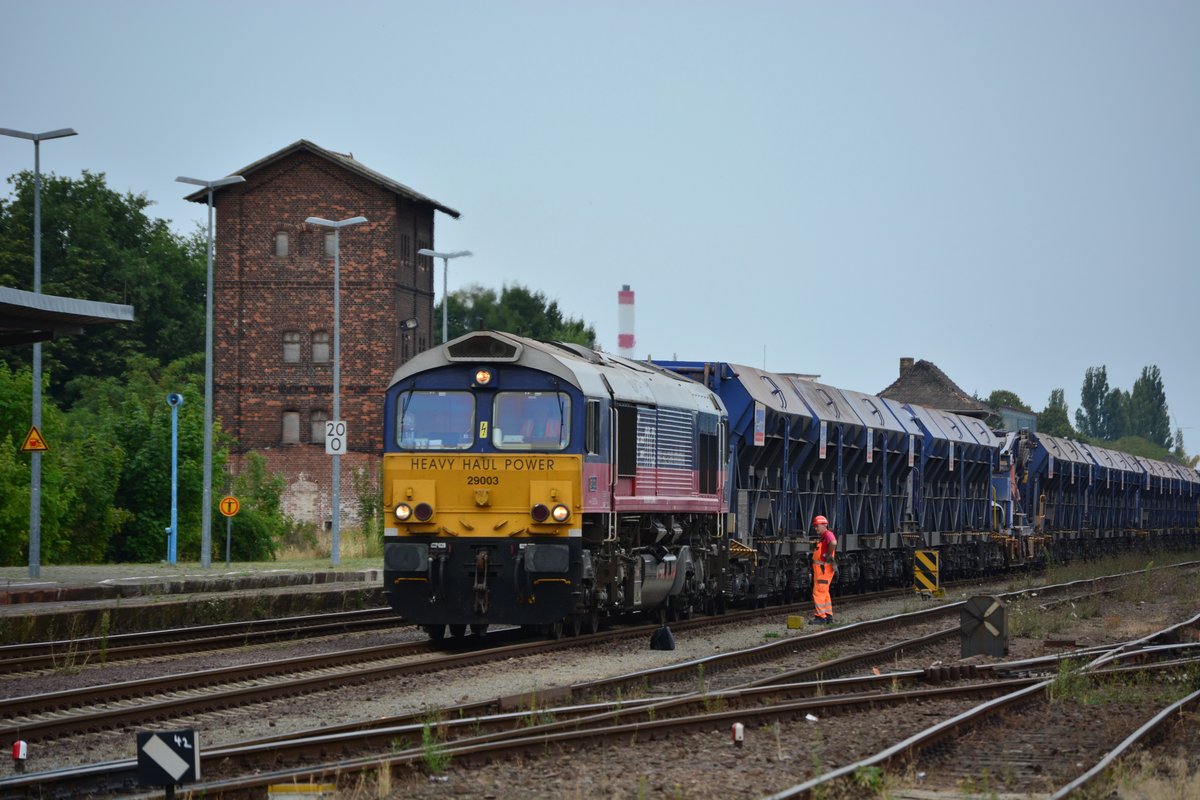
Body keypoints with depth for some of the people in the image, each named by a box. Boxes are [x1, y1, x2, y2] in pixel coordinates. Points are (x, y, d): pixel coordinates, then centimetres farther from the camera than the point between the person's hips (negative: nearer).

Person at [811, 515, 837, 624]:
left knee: (818, 593, -11)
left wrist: (828, 554, -23)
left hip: (824, 569, -11)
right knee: (824, 593, 16)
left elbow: (833, 543, -37)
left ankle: (820, 617, -12)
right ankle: (828, 617, 21)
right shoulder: (821, 537, 19)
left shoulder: (828, 534, -13)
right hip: (820, 568, 11)